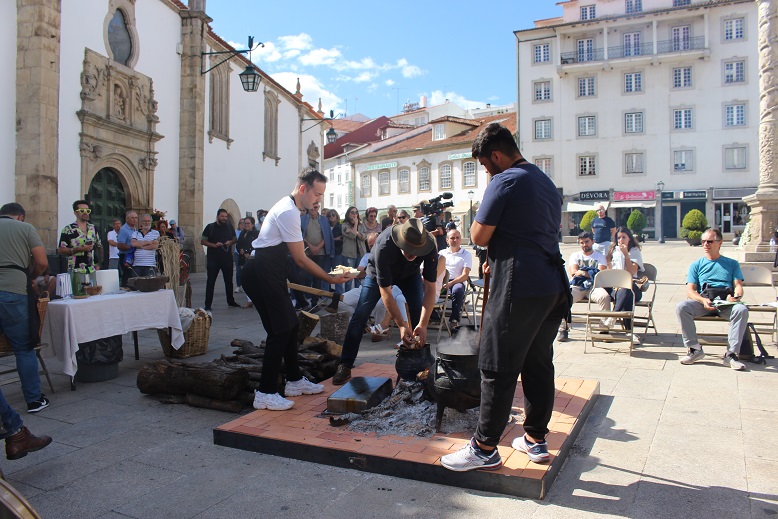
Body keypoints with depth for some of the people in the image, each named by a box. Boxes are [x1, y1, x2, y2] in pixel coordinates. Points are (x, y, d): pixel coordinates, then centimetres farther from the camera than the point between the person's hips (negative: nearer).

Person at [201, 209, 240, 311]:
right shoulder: (210, 227, -1)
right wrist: (214, 245, -16)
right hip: (213, 258, -3)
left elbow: (235, 238, 19)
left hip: (227, 258, 4)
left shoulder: (229, 227, 10)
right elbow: (202, 241, -2)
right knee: (210, 281, -1)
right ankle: (208, 305, 3)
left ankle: (231, 302, 24)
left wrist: (231, 242, -4)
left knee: (229, 280, 11)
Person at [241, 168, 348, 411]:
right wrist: (330, 278, -10)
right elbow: (301, 259, -17)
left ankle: (294, 381, 26)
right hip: (261, 274, -11)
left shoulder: (288, 207, 15)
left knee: (291, 326, 14)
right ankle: (265, 394, -1)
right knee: (280, 331, -9)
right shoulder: (288, 212, -18)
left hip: (269, 274, 11)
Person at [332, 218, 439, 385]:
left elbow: (430, 288, -30)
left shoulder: (429, 247, -35)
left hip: (410, 274, 3)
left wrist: (423, 324, -39)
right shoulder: (384, 247, -44)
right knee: (360, 315, -12)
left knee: (420, 314, -13)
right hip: (379, 273, -2)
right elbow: (385, 292, -37)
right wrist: (401, 325, -39)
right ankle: (345, 366, -4)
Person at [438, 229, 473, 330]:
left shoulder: (466, 254, 12)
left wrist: (450, 283, -17)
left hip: (457, 281, -2)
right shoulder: (442, 253, 23)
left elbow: (465, 275, 0)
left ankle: (454, 319, -25)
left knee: (457, 290, -39)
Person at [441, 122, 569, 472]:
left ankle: (485, 449, 6)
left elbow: (479, 237, -11)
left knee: (497, 368, -2)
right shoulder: (547, 183, 18)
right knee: (539, 363, 15)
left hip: (518, 289, -9)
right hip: (552, 286, 9)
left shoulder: (504, 182, -10)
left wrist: (482, 218, 8)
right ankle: (535, 439, 25)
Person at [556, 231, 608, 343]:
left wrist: (581, 272, -6)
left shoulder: (600, 256, 18)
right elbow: (573, 272, 3)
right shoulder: (575, 255, 20)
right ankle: (563, 329, -22)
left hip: (594, 286, 0)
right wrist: (592, 273, -4)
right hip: (577, 287, 0)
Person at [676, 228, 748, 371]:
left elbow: (738, 286, 10)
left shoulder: (732, 264, 22)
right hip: (703, 301, 0)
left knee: (742, 309, -34)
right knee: (681, 307, -30)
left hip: (726, 302, 0)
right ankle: (695, 349, -21)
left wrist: (735, 297, -16)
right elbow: (690, 291, 8)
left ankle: (731, 354, -27)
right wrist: (703, 300, -15)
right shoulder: (696, 265, 20)